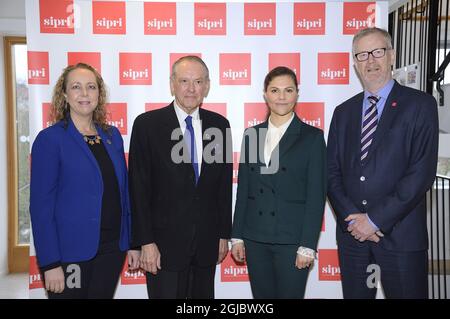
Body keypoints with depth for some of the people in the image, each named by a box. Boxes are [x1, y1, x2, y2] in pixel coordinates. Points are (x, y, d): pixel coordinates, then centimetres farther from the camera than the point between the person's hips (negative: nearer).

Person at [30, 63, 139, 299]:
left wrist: (132, 242, 7)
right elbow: (41, 205, -11)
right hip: (71, 251, -4)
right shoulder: (50, 139, -9)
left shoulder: (112, 135, 6)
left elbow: (123, 191, 9)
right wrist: (50, 263, -13)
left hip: (112, 248, 5)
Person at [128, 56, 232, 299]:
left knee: (204, 295, 14)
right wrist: (145, 242, -10)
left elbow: (224, 183, 7)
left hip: (207, 241, 4)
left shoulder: (219, 124, 4)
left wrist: (224, 233, 7)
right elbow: (139, 188, -8)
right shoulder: (147, 124, -7)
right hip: (165, 242, -3)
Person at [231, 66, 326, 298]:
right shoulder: (251, 134, 7)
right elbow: (243, 189, 8)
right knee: (262, 296, 13)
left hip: (292, 239, -3)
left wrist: (308, 245, -10)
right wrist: (237, 236, 6)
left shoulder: (312, 137, -3)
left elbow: (316, 195, -6)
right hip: (255, 238, 3)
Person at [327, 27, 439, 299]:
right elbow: (333, 171, 6)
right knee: (355, 294, 13)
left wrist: (375, 219, -13)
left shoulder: (420, 105, -2)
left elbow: (422, 172, -11)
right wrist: (351, 217, -8)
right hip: (352, 232, 4)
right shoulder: (344, 112, 10)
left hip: (400, 234, -3)